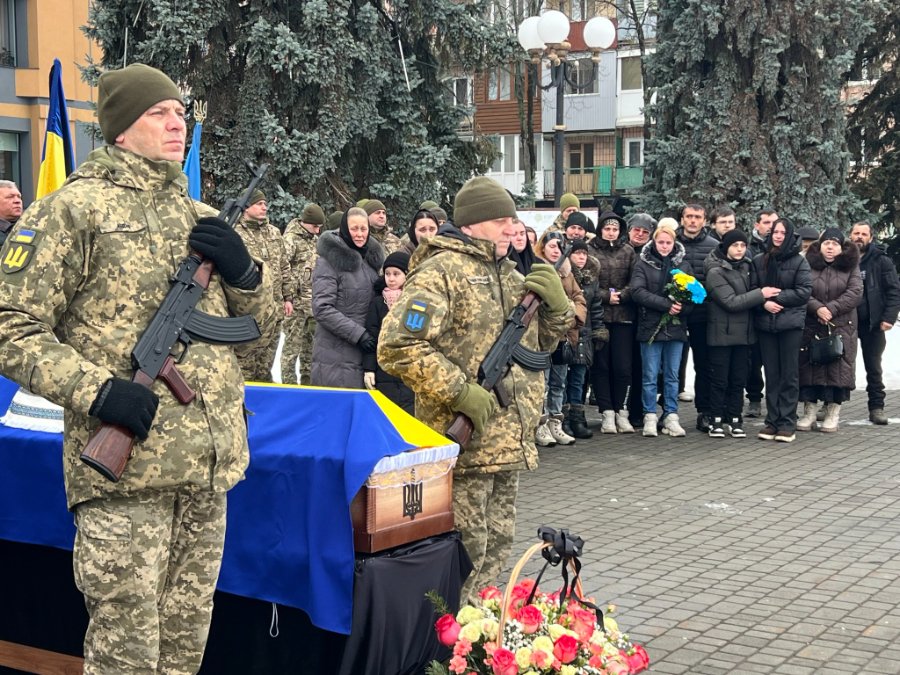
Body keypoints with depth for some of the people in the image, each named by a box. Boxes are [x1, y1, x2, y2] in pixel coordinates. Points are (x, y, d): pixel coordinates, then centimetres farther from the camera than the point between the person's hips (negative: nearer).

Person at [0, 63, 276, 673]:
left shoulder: (201, 217, 14)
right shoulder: (74, 209, -5)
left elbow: (262, 323, 20)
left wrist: (243, 270, 0)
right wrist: (96, 390, -20)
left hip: (210, 465, 6)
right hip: (125, 467, -6)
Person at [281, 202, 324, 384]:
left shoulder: (315, 239, 16)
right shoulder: (291, 239, -9)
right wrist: (288, 295, -19)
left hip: (315, 301, 8)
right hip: (297, 301, -7)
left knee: (312, 341, 12)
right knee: (293, 341, -5)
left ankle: (307, 376, 21)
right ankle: (288, 379, 0)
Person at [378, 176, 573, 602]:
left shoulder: (511, 275, 15)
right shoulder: (441, 271, -11)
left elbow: (544, 342, 25)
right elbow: (397, 345, -20)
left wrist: (557, 304, 4)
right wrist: (460, 393, -21)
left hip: (510, 439, 8)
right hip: (464, 440, -8)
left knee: (497, 544, 16)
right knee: (465, 550, -3)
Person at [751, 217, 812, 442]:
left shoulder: (799, 261, 0)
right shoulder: (759, 261, 8)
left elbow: (804, 291, -6)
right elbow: (752, 288, 5)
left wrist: (776, 296, -11)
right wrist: (764, 302, -13)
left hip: (791, 323, -3)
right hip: (765, 323, 3)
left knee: (789, 375, 0)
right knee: (771, 375, 7)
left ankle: (787, 423, 4)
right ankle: (772, 421, 13)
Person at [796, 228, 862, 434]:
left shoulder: (850, 267, 5)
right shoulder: (808, 265, 5)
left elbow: (855, 292, -6)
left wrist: (832, 309, -16)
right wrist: (817, 308, -20)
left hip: (841, 327, 0)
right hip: (811, 326, 0)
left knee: (837, 367, -2)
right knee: (809, 366, 0)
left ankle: (833, 413, 7)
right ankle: (809, 411, 10)